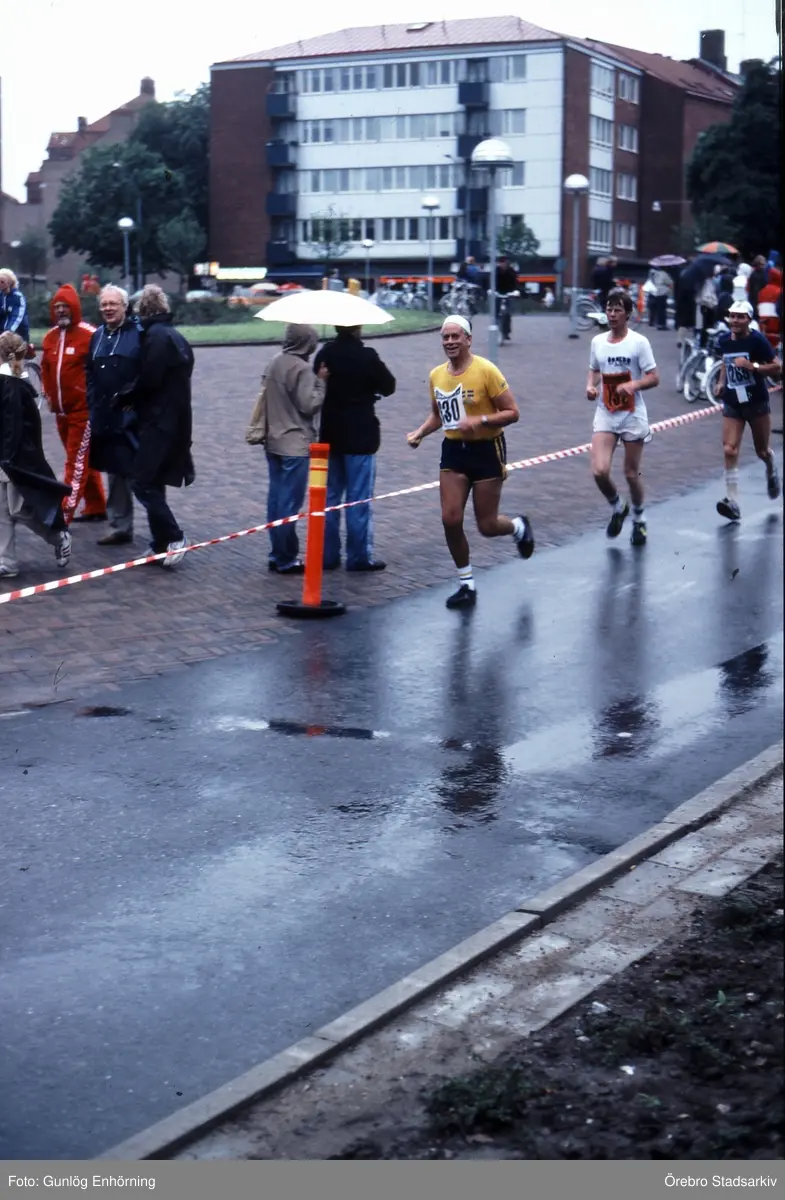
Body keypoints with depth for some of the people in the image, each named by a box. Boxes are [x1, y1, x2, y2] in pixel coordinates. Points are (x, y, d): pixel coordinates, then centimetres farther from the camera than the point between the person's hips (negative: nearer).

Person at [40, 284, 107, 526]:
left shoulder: (89, 335, -13)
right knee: (84, 460, 16)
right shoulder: (50, 337, 10)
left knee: (77, 462, -6)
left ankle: (65, 513, -7)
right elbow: (46, 368, 22)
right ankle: (95, 508, 25)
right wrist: (49, 393, 14)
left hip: (84, 410, -8)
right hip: (61, 411, 8)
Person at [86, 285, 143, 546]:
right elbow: (90, 374, 20)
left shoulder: (139, 334, -8)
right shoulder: (98, 336, 15)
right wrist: (93, 405, 12)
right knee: (115, 473, 13)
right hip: (104, 419, 7)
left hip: (132, 417, -7)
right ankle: (119, 527, 22)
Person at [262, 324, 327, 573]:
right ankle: (286, 560, 2)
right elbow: (309, 404, -17)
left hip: (274, 442, 9)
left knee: (276, 499, 12)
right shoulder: (301, 369, -16)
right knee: (289, 504, -3)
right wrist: (321, 381, -8)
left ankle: (277, 554, 18)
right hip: (295, 446, -9)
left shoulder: (275, 363, 9)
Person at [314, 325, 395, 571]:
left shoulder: (324, 354, 2)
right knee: (359, 498, 0)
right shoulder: (366, 356, -15)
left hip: (330, 434, 6)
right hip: (360, 436, -6)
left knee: (330, 496, 10)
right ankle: (359, 556, 3)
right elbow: (388, 386, -5)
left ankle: (327, 555, 13)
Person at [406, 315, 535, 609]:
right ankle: (467, 585, 11)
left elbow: (512, 413, -13)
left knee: (487, 526, 0)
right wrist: (419, 433, 3)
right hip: (453, 451, 5)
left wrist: (480, 420, -26)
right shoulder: (436, 375, 4)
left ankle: (518, 527, 38)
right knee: (450, 519, -5)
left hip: (486, 450, -5)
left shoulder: (486, 370, -14)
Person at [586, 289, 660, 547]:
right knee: (599, 471, -13)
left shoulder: (639, 342, -8)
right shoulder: (597, 341, 5)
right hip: (605, 416, 3)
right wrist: (590, 386, -1)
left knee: (631, 473, 6)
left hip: (633, 416, -3)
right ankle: (617, 508, 18)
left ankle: (639, 518, 33)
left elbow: (653, 378, -9)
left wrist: (633, 385, -27)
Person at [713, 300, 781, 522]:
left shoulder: (757, 340, -14)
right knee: (729, 450, -12)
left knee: (762, 451, 13)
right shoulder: (724, 341, 1)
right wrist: (721, 382, 7)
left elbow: (777, 366, -14)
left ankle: (772, 472, 50)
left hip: (757, 403, -3)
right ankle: (733, 502, -14)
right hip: (732, 404, 3)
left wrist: (752, 366, -26)